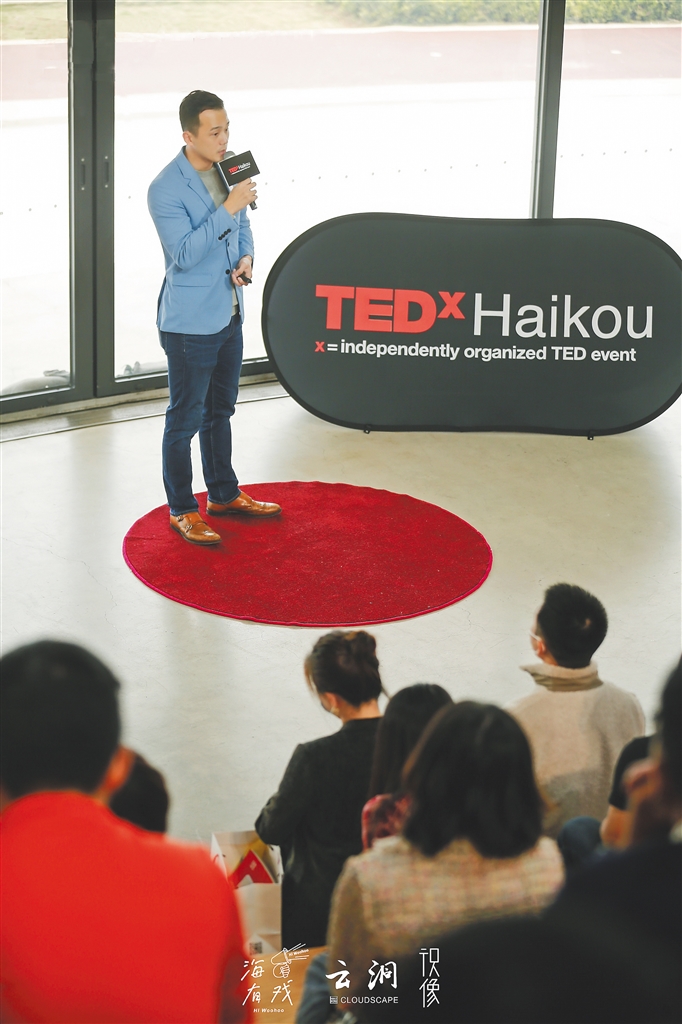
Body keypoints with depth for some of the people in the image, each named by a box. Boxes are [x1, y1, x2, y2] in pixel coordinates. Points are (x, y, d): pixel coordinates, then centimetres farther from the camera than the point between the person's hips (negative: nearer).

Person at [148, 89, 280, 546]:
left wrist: (246, 256, -3)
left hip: (229, 313, 8)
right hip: (190, 323, -8)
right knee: (186, 418, 3)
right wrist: (227, 208, -30)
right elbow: (184, 254, -27)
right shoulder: (165, 190, -20)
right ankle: (182, 510, 15)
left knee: (220, 410, 21)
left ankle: (224, 494, 36)